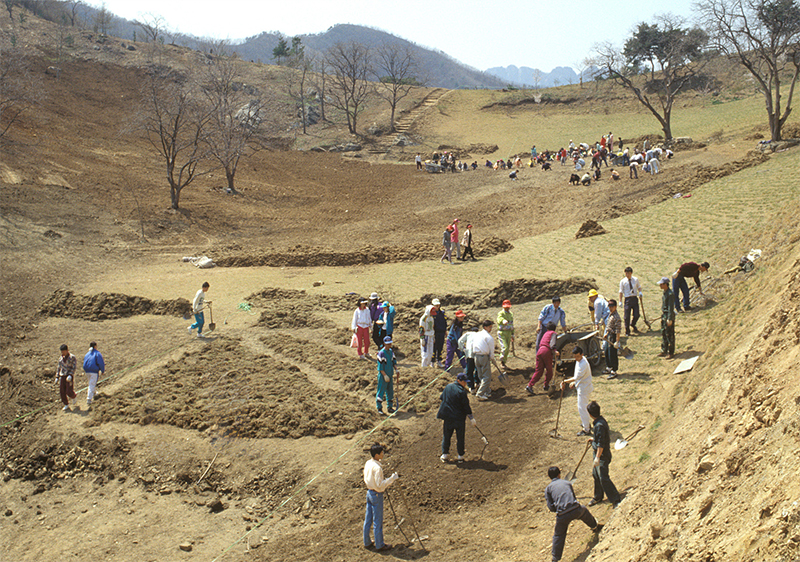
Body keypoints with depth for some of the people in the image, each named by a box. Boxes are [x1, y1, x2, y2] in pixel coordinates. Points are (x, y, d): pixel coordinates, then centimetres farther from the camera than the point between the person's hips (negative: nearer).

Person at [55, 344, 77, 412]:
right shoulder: (61, 358, 13)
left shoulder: (72, 357, -4)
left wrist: (70, 375, -21)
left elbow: (74, 367, -10)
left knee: (69, 392, -10)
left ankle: (74, 397, 24)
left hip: (69, 376, -5)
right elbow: (58, 368, 18)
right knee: (62, 392, 0)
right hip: (62, 376, 5)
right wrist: (57, 377, 12)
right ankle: (66, 405, 12)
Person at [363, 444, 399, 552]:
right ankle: (380, 545, 16)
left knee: (368, 520, 17)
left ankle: (367, 543, 29)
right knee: (377, 521, 4)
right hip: (376, 495, -8)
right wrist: (392, 478, -22)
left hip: (369, 493, 8)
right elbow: (380, 485, -26)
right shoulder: (377, 468, -25)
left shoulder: (368, 463, 2)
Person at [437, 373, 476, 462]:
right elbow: (466, 406, -14)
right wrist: (471, 418, -5)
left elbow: (442, 398, 14)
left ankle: (445, 455, 20)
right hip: (459, 417, -5)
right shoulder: (462, 391, -16)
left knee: (446, 436, 15)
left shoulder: (448, 387, 2)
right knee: (460, 437, 9)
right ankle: (460, 456, 16)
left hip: (447, 418, 5)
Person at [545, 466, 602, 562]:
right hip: (576, 510, 2)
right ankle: (595, 527, 62)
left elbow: (551, 507, 5)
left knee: (558, 535, 18)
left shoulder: (548, 488, 11)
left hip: (562, 516, -2)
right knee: (585, 512, 37)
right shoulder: (567, 483, 19)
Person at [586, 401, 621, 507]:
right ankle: (598, 497, 37)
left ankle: (616, 500, -4)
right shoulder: (599, 420, 4)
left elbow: (601, 444, -26)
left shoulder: (599, 425, -27)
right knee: (595, 475, 21)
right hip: (598, 454, 10)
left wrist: (597, 457, -25)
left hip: (602, 455, -10)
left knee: (603, 478, -10)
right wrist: (594, 439, 31)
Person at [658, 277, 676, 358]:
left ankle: (670, 352, 3)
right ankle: (664, 351, 21)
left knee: (669, 334, -3)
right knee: (663, 334, 13)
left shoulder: (670, 294, -18)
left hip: (669, 315, -10)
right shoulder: (664, 293, 11)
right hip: (663, 315, 10)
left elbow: (671, 307, -21)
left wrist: (670, 319, -23)